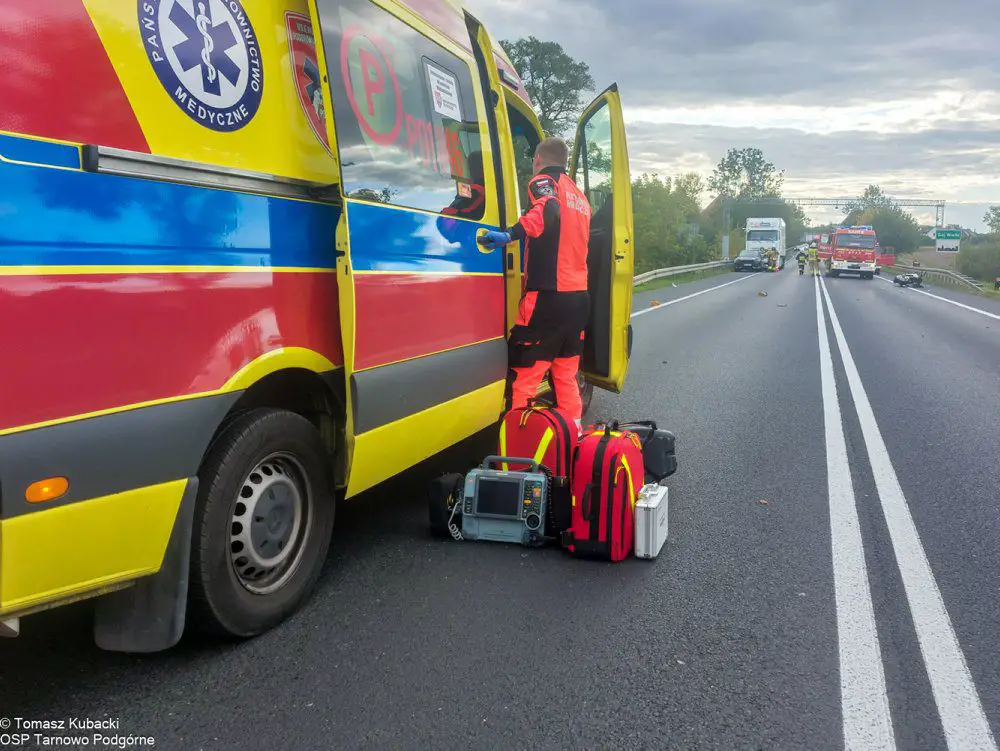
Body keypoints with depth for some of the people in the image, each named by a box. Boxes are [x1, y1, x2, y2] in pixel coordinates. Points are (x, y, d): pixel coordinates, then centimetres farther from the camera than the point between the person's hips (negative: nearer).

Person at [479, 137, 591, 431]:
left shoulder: (543, 181, -2)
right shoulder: (579, 195, 24)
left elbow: (549, 210, -25)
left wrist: (510, 235, -31)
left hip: (548, 296, -8)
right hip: (579, 296, 8)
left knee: (524, 374, -7)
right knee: (566, 374, 17)